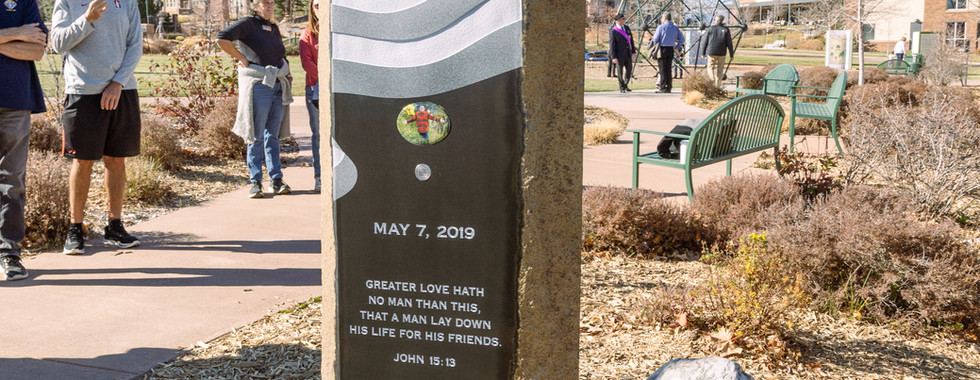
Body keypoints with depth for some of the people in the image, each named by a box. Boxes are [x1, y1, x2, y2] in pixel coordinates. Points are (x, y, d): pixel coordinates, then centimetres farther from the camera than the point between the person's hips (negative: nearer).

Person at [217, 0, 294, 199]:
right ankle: (255, 182, 3)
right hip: (258, 85, -6)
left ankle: (277, 180, 10)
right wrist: (242, 59, -13)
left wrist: (287, 73, 14)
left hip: (278, 86, 6)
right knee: (256, 136, -2)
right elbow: (222, 39, -17)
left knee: (273, 136, 8)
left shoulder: (274, 28, 17)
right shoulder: (248, 24, -5)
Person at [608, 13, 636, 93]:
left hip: (628, 54, 6)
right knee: (620, 71, 3)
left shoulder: (627, 28, 10)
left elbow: (631, 40, 17)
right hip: (619, 55, -6)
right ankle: (622, 87, 16)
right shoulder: (613, 31, -10)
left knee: (629, 70, 9)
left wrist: (633, 51, 13)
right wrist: (613, 57, -16)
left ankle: (625, 85, 27)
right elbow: (612, 44, -11)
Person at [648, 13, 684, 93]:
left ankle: (663, 88, -6)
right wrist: (676, 46, 13)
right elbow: (682, 39, 8)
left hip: (662, 49, -5)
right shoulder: (675, 28, 9)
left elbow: (655, 39, -7)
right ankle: (669, 87, 11)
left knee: (663, 69, -3)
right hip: (671, 50, 5)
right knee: (668, 68, 11)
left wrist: (652, 43, 13)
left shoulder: (661, 27, -8)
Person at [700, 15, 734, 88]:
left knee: (710, 68, 9)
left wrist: (703, 53, 10)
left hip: (711, 52, -1)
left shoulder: (710, 29, 0)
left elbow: (704, 42, 2)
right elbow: (729, 44, -1)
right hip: (721, 53, 1)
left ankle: (712, 80, -15)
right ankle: (718, 86, 11)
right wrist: (731, 54, 5)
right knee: (719, 69, 9)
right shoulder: (726, 30, 0)